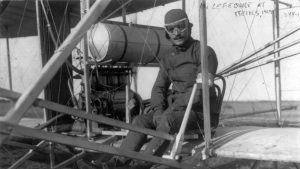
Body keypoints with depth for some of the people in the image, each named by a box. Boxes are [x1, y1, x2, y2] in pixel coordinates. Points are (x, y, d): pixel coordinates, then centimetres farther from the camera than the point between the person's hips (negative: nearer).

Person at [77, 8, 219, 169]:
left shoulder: (205, 52, -12)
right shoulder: (168, 58, 10)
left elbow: (201, 89, -21)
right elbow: (159, 87, 9)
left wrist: (172, 108, -24)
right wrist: (158, 110, -12)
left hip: (200, 110, -6)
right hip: (175, 109, 7)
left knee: (168, 120, -35)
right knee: (141, 120, -14)